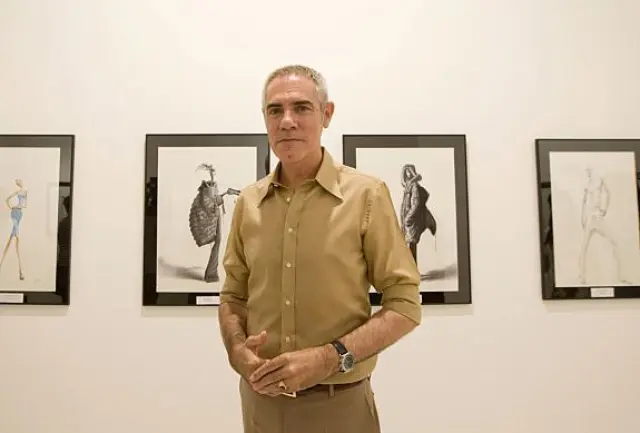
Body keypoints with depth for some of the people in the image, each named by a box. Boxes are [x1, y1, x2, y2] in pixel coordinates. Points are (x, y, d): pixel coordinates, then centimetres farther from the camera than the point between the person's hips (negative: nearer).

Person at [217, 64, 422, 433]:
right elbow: (233, 295, 10)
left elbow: (405, 305, -9)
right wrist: (238, 350, -9)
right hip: (260, 399, 4)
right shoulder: (248, 202, 2)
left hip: (339, 403, -3)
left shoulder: (367, 195, -10)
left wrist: (329, 357, -20)